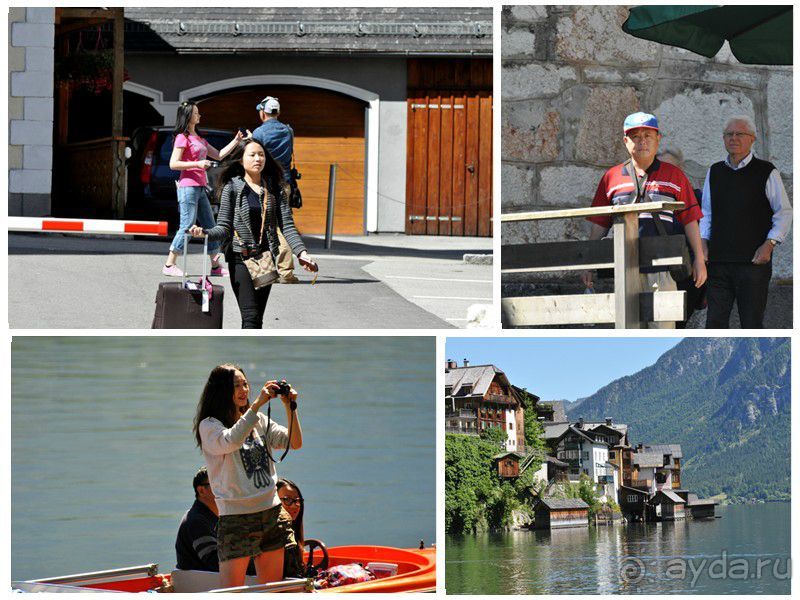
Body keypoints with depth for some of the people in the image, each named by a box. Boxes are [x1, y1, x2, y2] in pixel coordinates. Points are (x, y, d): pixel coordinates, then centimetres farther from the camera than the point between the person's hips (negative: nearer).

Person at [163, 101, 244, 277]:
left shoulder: (199, 138, 19)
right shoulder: (182, 138, -7)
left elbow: (218, 155, 22)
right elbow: (173, 164, -14)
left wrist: (236, 141, 16)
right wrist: (197, 164, -20)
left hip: (200, 188, 9)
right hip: (188, 187, -9)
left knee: (210, 227, 8)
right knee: (187, 226, -9)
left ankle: (215, 266, 11)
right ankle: (169, 265, -3)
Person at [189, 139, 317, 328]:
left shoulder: (275, 189, 8)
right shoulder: (232, 187, -1)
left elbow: (287, 225, 3)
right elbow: (224, 227, -4)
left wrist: (301, 252, -12)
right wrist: (205, 233, -25)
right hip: (241, 258, -4)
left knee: (257, 318, 7)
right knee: (251, 317, -16)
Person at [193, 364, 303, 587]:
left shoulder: (259, 421, 12)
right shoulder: (209, 426, -6)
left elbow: (295, 443, 6)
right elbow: (232, 441, -26)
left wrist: (290, 408, -6)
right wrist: (257, 404, -24)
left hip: (272, 512, 6)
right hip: (236, 517, -6)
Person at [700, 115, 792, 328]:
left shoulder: (766, 172, 0)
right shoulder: (715, 172, 13)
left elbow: (784, 213, 1)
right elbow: (706, 213, 20)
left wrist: (769, 245, -10)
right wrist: (703, 242, 6)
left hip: (754, 261, -4)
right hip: (719, 261, 4)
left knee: (752, 323, -1)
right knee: (715, 320, 1)